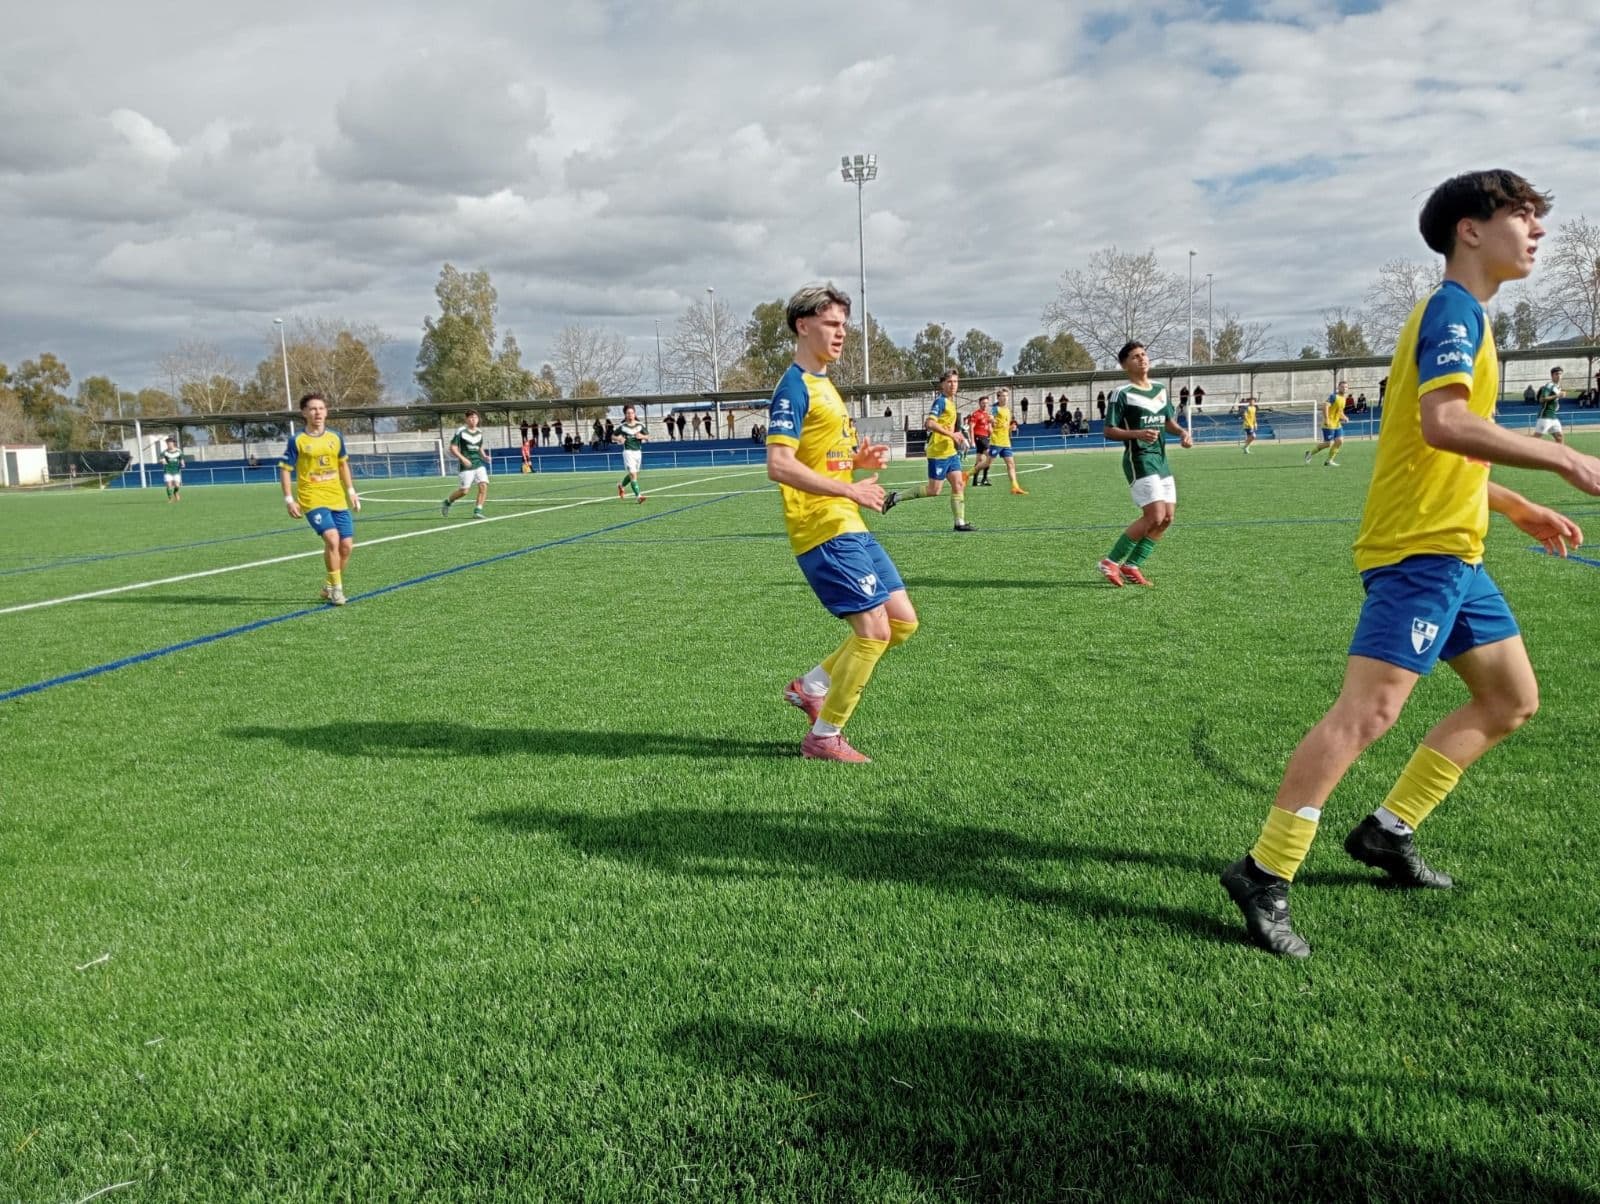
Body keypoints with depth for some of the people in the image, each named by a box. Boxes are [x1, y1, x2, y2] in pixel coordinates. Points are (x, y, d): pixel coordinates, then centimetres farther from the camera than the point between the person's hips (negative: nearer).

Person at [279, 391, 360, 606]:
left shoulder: (336, 437, 8)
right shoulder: (297, 441, -4)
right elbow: (284, 469, -1)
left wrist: (351, 491, 19)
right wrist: (289, 500, -8)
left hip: (338, 500, 5)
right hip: (312, 500, -5)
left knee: (347, 545, 2)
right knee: (332, 538, -23)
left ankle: (329, 588, 23)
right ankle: (336, 588, -7)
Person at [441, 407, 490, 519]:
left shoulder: (479, 432, 11)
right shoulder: (460, 431, -6)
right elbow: (452, 448, -8)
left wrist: (484, 456, 5)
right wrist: (462, 458, -20)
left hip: (479, 464, 5)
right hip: (466, 465, -5)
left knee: (483, 486, -12)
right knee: (464, 491, -4)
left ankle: (477, 511, -6)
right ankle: (447, 502, 23)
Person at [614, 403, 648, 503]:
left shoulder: (640, 425, 2)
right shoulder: (622, 427, -5)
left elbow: (647, 436, 9)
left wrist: (642, 436, -13)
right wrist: (619, 439, -15)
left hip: (638, 451, 4)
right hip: (628, 452, -4)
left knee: (633, 474, 17)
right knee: (633, 474, -15)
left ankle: (621, 486, 44)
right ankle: (638, 496, -16)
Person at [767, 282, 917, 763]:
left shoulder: (823, 385, 19)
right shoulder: (794, 388, -11)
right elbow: (779, 465, -22)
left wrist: (859, 459, 8)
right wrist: (849, 489, -22)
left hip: (849, 527, 10)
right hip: (823, 530, -10)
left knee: (903, 622, 8)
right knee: (874, 629, -10)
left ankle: (812, 685, 19)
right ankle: (824, 737, 4)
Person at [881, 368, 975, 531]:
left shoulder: (950, 402, 15)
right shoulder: (941, 401, -13)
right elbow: (929, 423, -25)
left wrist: (956, 436, 11)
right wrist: (951, 434, -23)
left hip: (950, 452, 9)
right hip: (939, 452, -9)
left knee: (959, 485, 4)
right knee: (933, 490, -6)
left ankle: (960, 522, 7)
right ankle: (896, 497, 3)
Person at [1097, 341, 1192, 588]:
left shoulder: (1160, 389, 14)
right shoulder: (1122, 394, -8)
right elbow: (1109, 431, -10)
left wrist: (1182, 432, 2)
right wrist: (1138, 433, -25)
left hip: (1161, 459, 8)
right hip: (1139, 460, -8)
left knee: (1167, 518, 3)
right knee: (1154, 516, -16)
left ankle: (1131, 566, 12)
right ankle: (1111, 561, -5)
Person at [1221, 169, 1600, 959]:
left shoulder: (1463, 315, 22)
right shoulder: (1454, 309, -9)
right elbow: (1442, 422, -28)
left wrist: (1518, 508, 25)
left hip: (1453, 551, 11)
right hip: (1418, 548, -11)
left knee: (1511, 699, 17)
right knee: (1370, 708, -18)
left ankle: (1387, 831, 21)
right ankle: (1264, 876, -14)